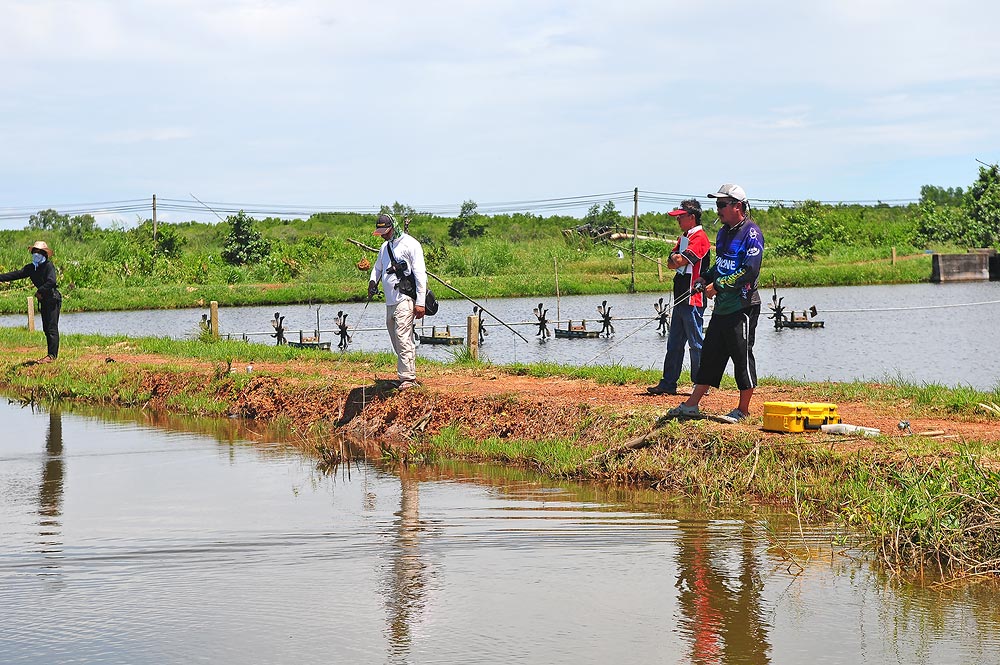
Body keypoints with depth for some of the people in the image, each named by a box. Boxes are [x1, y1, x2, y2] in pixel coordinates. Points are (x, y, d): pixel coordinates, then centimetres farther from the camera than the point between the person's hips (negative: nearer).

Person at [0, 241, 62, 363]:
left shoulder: (48, 266, -12)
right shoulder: (31, 268, 11)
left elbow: (51, 282, -25)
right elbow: (16, 274, 6)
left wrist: (40, 291, -20)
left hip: (53, 299, -8)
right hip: (43, 301, 8)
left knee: (52, 328, -9)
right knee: (46, 329, 9)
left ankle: (52, 355, -9)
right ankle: (51, 354, 13)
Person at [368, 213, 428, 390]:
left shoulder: (410, 244, -7)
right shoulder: (385, 247, 18)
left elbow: (420, 274, -10)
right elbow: (377, 267, 35)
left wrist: (420, 302, -16)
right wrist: (373, 281, 11)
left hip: (405, 299, -9)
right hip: (390, 301, 9)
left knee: (403, 339, -16)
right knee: (396, 340, 9)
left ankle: (408, 378, -17)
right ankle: (408, 375, 15)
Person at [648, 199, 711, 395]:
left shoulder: (700, 238, -12)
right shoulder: (683, 238, 20)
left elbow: (680, 261, -20)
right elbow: (671, 263, 13)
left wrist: (677, 259, 1)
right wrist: (675, 258, -7)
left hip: (693, 299, -10)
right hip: (680, 298, 10)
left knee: (696, 343, -4)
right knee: (674, 343, 10)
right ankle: (668, 383, 13)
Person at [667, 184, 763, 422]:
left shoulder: (751, 232, -12)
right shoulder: (723, 232, 15)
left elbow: (750, 271, -20)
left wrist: (718, 286, -17)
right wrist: (705, 279, 7)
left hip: (743, 306, -9)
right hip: (722, 307, 9)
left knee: (742, 356, -1)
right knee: (710, 355, 11)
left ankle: (743, 410, 8)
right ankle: (691, 405, 15)